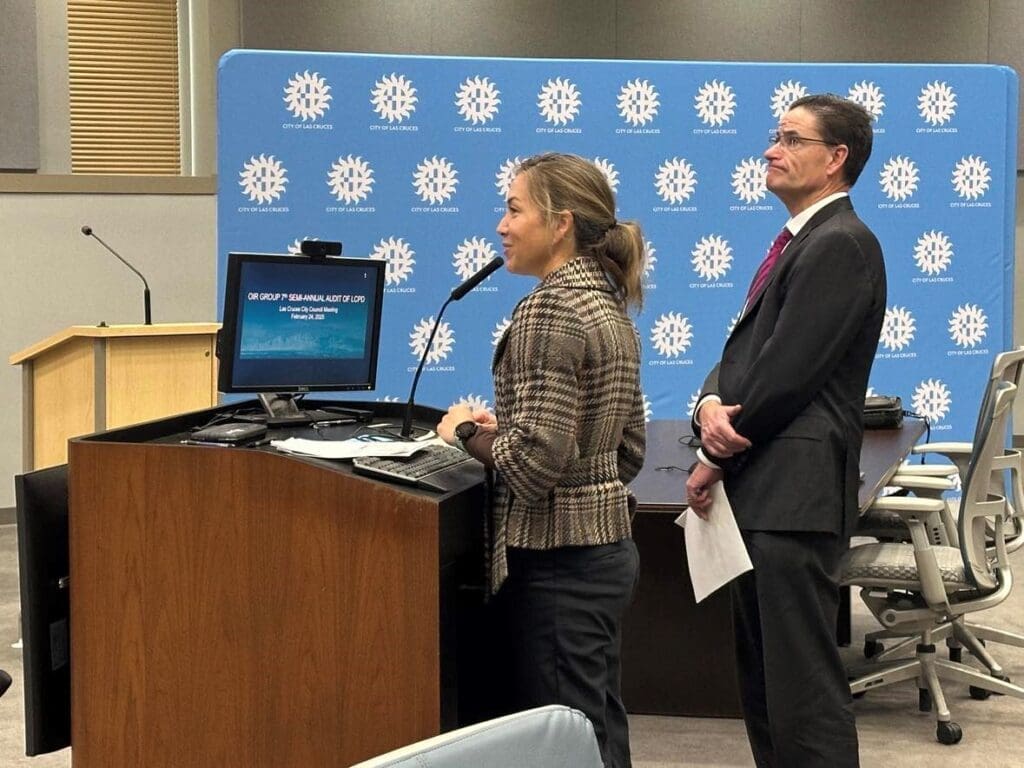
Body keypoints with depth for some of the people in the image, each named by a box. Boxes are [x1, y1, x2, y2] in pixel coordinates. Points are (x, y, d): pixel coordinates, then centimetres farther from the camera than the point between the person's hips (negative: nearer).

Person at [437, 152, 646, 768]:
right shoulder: (609, 305, 11)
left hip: (559, 557, -10)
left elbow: (539, 459, -24)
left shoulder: (549, 308, -17)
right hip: (609, 542, 10)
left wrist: (469, 433, -7)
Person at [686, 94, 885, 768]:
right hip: (763, 488, 10)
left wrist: (717, 460, -7)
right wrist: (711, 403, -5)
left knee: (803, 685, -7)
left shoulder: (840, 244, -12)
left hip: (795, 490, -10)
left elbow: (787, 371, -17)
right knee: (763, 677, 15)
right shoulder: (800, 241, 20)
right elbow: (745, 350, 16)